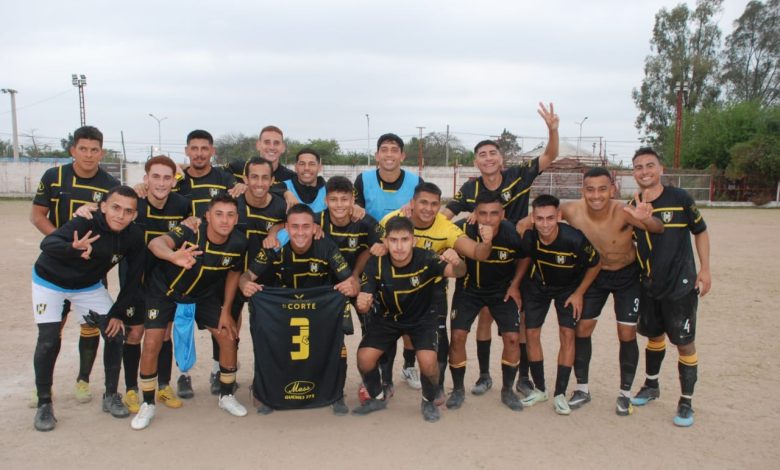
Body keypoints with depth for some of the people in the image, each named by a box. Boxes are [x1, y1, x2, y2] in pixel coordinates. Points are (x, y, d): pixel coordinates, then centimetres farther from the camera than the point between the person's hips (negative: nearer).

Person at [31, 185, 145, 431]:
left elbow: (133, 277, -11)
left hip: (89, 286, 4)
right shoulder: (85, 223, -34)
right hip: (50, 281, -4)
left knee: (115, 333, -4)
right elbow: (47, 243, -49)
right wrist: (72, 249, -71)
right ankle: (44, 404, 8)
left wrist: (117, 312, -11)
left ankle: (111, 396, 13)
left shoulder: (134, 236, -21)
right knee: (49, 340, -12)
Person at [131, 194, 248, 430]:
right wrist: (173, 256, -76)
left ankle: (226, 396, 19)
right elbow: (155, 243, -53)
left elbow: (233, 273, -3)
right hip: (165, 289, -3)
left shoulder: (238, 243, -22)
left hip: (204, 293, 3)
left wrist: (226, 311, -3)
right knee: (151, 345, -12)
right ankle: (148, 405, 11)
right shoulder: (190, 232, -34)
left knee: (228, 337, -3)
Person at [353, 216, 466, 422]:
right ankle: (377, 398, 19)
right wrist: (362, 303, -47)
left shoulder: (426, 259, -30)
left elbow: (457, 272, -40)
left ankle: (429, 402, 11)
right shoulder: (375, 264, -25)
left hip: (422, 317, -2)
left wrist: (457, 264, -63)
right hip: (387, 317, 2)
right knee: (364, 358, -13)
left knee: (428, 361, -23)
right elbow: (364, 304, -23)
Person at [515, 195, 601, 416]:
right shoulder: (528, 237, -28)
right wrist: (515, 284, -5)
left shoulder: (574, 239, -36)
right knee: (532, 333, 1)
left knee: (567, 334, -8)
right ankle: (539, 389, 17)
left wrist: (579, 293, -12)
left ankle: (560, 394, 5)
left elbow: (595, 265, -15)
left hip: (568, 287, -2)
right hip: (537, 285, 2)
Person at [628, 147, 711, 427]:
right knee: (654, 336, 19)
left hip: (680, 284, -4)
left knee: (684, 343, 1)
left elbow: (700, 231, 0)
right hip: (649, 286, 4)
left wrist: (705, 269, -3)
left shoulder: (680, 199, -9)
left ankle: (686, 402, 17)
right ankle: (651, 386, 39)